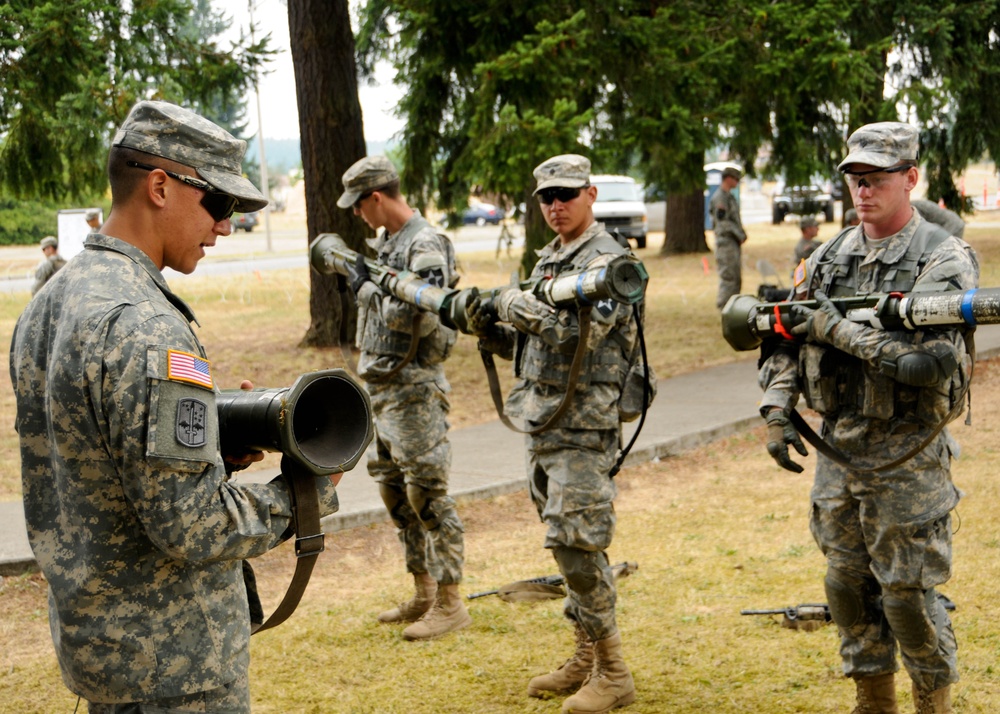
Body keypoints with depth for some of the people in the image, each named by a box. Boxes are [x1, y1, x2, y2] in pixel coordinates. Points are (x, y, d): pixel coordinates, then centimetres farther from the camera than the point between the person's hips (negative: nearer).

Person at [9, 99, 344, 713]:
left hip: (85, 632, 9)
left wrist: (214, 448, 6)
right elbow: (194, 526, -26)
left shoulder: (46, 307, 7)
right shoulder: (144, 328, -24)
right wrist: (310, 491, -12)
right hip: (173, 662, -9)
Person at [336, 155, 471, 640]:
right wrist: (357, 276, 10)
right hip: (380, 388, 10)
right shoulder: (387, 242, 14)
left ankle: (450, 603, -2)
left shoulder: (425, 247, -16)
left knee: (427, 495, -7)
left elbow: (420, 319, -25)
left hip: (414, 390, -10)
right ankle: (423, 593, 23)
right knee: (394, 492, 14)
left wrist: (368, 289, -15)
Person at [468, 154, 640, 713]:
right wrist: (490, 327, 0)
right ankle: (587, 660, 22)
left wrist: (515, 303, -15)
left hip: (584, 427, -9)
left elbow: (579, 330, -25)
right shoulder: (549, 260, 17)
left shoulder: (607, 259, -11)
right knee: (568, 546, 13)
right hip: (545, 424, 9)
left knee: (576, 546, -11)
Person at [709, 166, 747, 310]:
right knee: (728, 276, -10)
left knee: (736, 277, 13)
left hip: (734, 243, 10)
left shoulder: (729, 196, 18)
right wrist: (740, 235, -15)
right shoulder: (720, 197, -14)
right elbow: (723, 222, -20)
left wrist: (742, 234, 10)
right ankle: (724, 307, -7)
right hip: (726, 242, -10)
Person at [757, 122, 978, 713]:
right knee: (848, 585, 12)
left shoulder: (945, 260, -11)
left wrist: (838, 330, -22)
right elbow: (787, 342, 13)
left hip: (908, 458, -6)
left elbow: (929, 360, -25)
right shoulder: (830, 259, 7)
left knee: (908, 592, 0)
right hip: (838, 448, 6)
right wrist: (777, 411, -1)